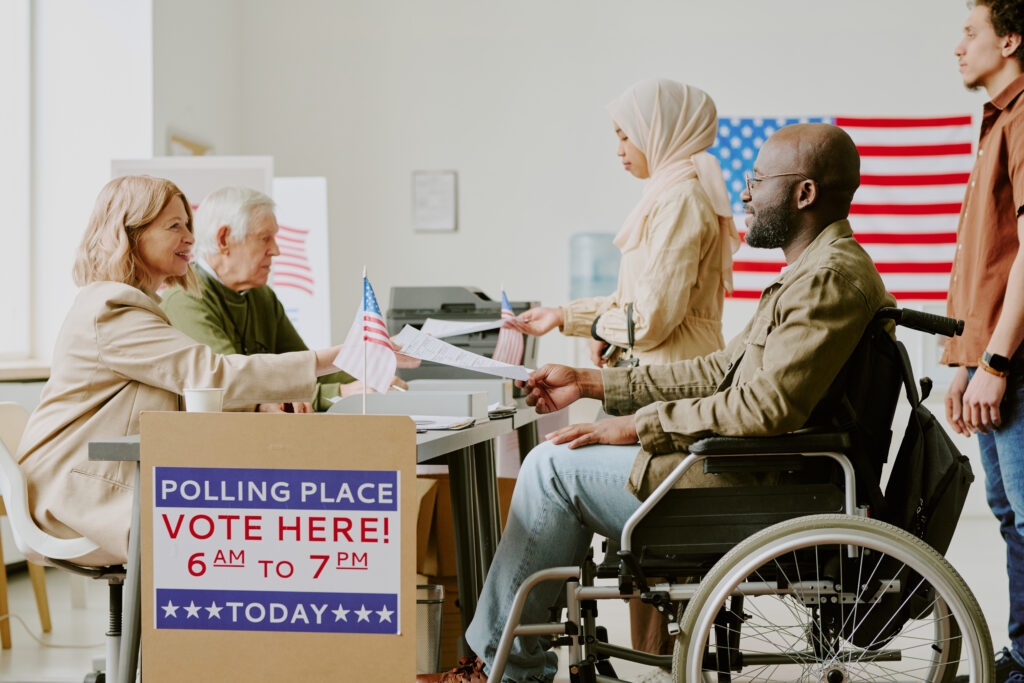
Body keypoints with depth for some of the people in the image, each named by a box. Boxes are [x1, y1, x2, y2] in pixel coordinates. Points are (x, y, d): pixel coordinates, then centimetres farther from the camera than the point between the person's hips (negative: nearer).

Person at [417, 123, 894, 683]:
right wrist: (592, 383, 16)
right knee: (563, 461, 14)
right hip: (750, 470, 11)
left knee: (554, 464, -6)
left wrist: (638, 425, -16)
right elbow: (721, 371, 19)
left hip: (750, 489, -11)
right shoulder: (821, 270, 18)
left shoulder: (830, 279, -18)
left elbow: (763, 408, -26)